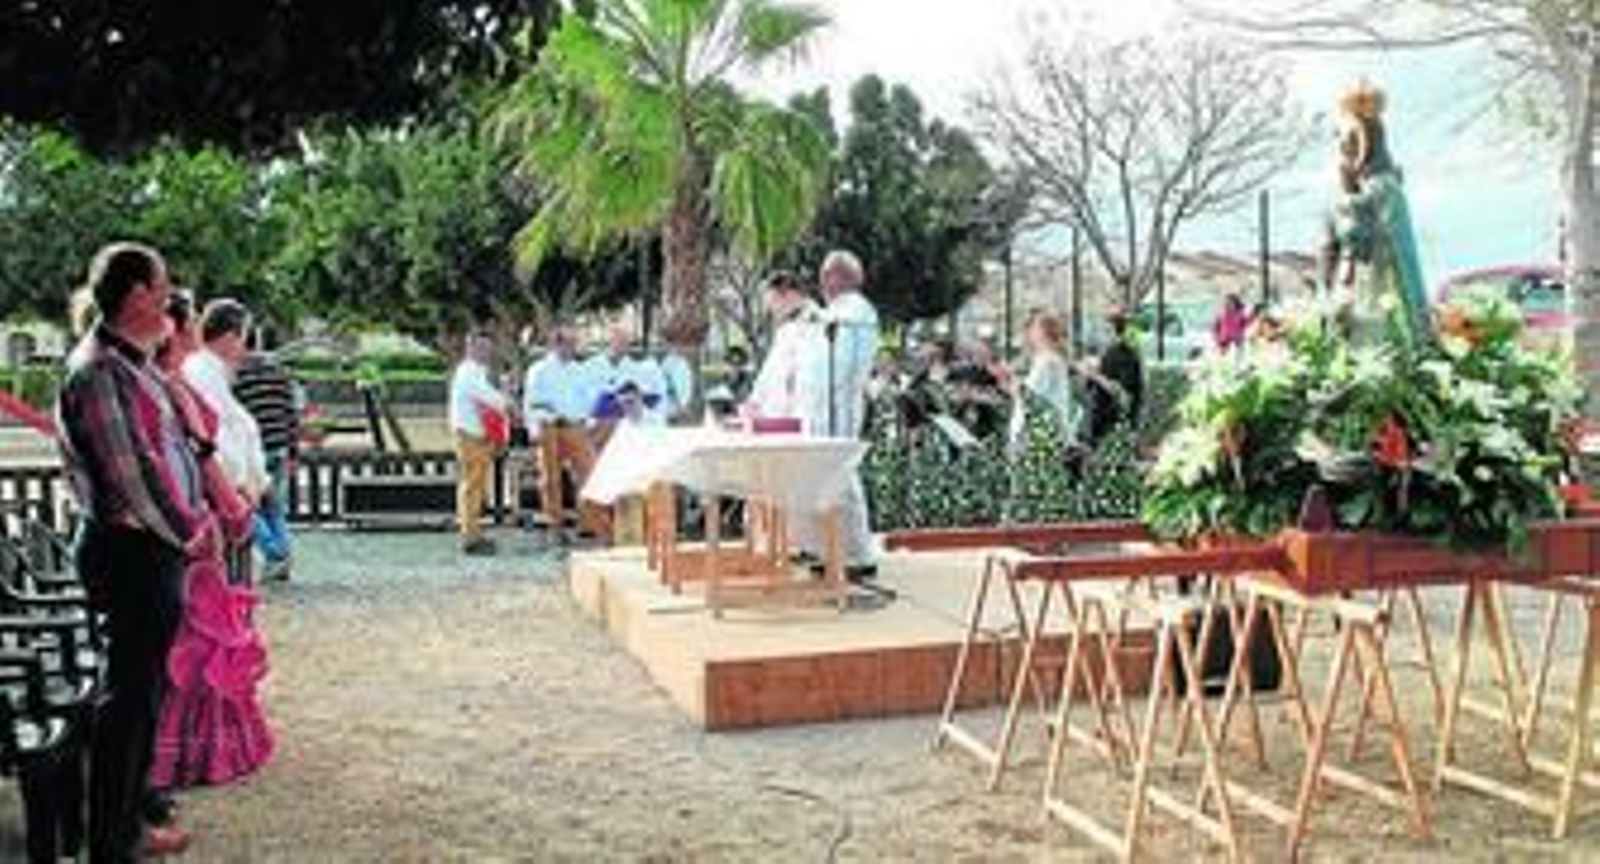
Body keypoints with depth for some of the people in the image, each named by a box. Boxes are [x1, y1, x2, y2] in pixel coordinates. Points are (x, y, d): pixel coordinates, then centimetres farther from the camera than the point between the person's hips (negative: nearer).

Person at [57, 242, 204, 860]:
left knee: (144, 692, 18)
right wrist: (190, 531, -11)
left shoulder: (133, 363, 13)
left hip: (156, 548, 10)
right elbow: (130, 474, -20)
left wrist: (198, 519, 13)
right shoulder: (99, 370, -17)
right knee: (130, 697, -2)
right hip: (132, 552, -10)